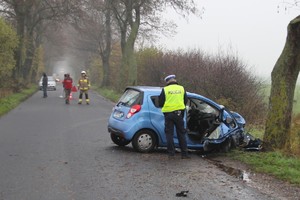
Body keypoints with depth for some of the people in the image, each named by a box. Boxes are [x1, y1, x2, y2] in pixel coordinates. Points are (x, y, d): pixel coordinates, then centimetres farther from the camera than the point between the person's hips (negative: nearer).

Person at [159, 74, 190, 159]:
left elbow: (160, 103, 1)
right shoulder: (181, 88, 6)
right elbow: (185, 101, 13)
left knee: (169, 134, 5)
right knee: (181, 133, 8)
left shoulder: (165, 89, -1)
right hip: (179, 113, 2)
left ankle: (171, 153, 4)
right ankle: (184, 153, 8)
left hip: (168, 113, -2)